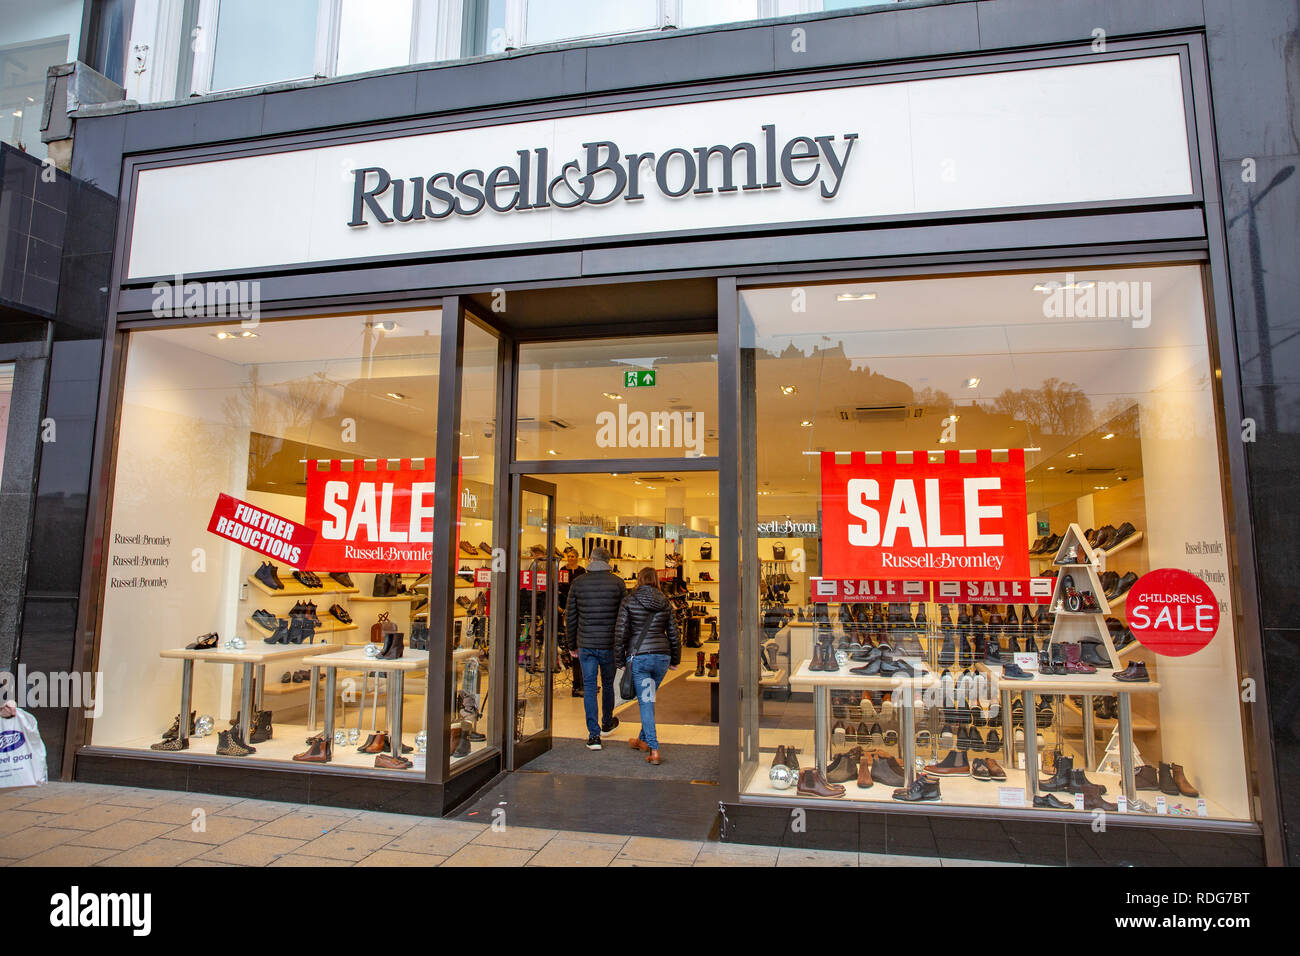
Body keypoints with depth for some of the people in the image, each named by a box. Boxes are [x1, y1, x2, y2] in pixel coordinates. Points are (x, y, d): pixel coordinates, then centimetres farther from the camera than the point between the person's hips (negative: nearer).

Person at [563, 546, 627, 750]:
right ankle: (607, 723, 38)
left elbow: (570, 617, 3)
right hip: (610, 644, 0)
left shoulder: (578, 583, -1)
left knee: (589, 687, 6)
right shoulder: (618, 583, -3)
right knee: (608, 683, 18)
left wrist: (571, 644, 13)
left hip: (586, 644, 0)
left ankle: (594, 734, 1)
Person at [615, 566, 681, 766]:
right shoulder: (665, 603, 6)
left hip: (638, 656, -4)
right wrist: (675, 659, 19)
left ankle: (654, 750, -9)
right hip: (661, 656, 4)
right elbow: (674, 634, 8)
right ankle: (643, 739, 34)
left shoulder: (629, 601, -3)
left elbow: (620, 632, -4)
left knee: (645, 702, -1)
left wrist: (619, 660, 4)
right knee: (648, 698, 21)